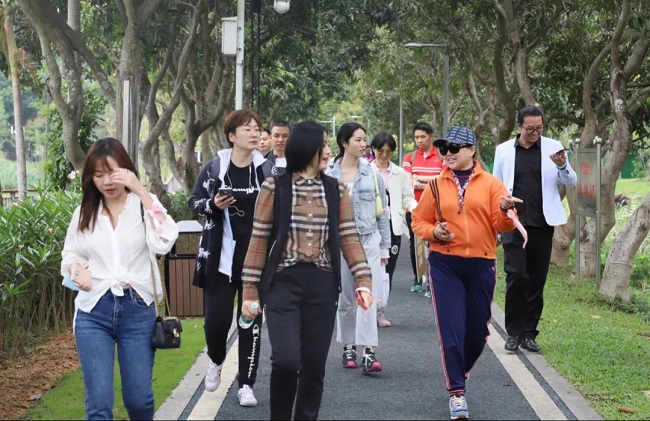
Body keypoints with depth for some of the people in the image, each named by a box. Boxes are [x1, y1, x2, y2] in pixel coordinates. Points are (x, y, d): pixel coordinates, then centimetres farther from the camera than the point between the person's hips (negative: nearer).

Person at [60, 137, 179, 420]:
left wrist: (141, 191, -22)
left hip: (138, 310, -1)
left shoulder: (144, 205, -2)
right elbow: (69, 253, 19)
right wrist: (76, 267, -5)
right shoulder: (84, 212, 7)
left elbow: (164, 243, -19)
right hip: (93, 312, 2)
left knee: (138, 398, 7)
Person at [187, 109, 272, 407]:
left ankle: (246, 384, 13)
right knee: (217, 318, -2)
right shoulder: (214, 168, -2)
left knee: (251, 320, 3)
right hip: (220, 257, -1)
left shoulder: (267, 170, 1)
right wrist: (213, 205, -13)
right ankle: (216, 360, 30)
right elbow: (194, 201, 6)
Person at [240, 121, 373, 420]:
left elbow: (349, 237, 5)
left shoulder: (336, 190, 8)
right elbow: (259, 239, 0)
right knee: (286, 359, -15)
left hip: (322, 284, 3)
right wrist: (250, 289, -2)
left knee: (314, 365, 5)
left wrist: (363, 281, -6)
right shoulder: (275, 187, -1)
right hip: (283, 282, -3)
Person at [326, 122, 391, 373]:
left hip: (368, 241, 0)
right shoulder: (329, 176, 0)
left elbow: (382, 212, 8)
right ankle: (348, 348, 21)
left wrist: (385, 247, 7)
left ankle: (369, 352, -14)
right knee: (344, 298, 8)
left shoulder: (372, 174, 2)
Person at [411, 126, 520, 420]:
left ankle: (459, 372, 38)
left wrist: (505, 212, -25)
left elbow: (502, 226, -4)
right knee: (451, 330, -6)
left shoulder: (491, 184, 1)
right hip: (445, 265, 0)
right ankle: (456, 393, 0)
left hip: (481, 265, 1)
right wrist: (433, 232, -12)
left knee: (477, 330, 10)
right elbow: (419, 221, 8)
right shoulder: (437, 186, 4)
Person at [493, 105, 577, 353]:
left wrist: (563, 167, -16)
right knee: (516, 276, -10)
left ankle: (529, 334, 14)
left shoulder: (552, 147, 3)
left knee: (536, 281, 5)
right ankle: (514, 333, 1)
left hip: (542, 224, 1)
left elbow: (572, 183, 5)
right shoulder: (504, 150, 4)